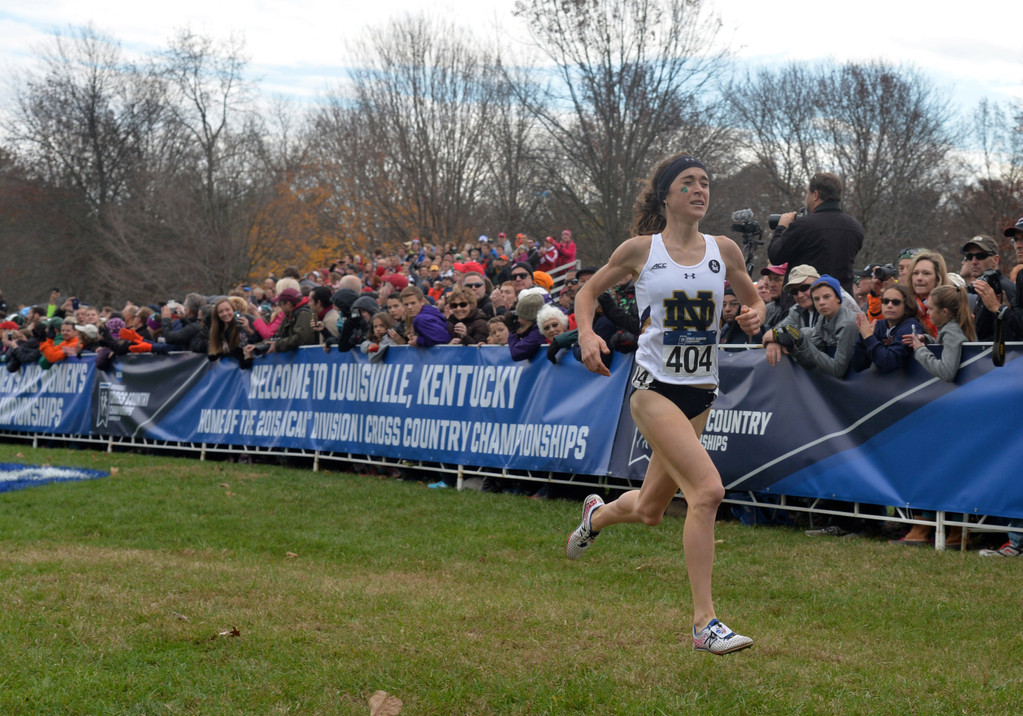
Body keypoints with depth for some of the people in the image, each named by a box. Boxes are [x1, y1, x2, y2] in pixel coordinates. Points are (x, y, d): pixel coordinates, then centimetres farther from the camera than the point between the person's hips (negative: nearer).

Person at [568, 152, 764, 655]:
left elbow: (753, 298, 20)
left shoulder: (723, 251, 5)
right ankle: (704, 623, -19)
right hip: (655, 387, -5)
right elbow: (589, 292, 9)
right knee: (708, 489, -24)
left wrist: (754, 315, -4)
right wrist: (587, 334, -9)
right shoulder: (640, 250, -3)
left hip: (701, 392, 5)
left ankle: (597, 514, 52)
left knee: (648, 510, 15)